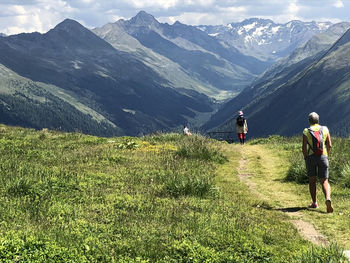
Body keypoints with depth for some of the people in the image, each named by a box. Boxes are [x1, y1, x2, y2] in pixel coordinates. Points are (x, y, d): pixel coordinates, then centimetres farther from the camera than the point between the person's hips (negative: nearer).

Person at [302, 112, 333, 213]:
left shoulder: (306, 131, 1)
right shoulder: (325, 129, 6)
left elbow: (304, 148, -5)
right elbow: (329, 145, 3)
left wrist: (306, 159, 7)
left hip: (311, 157, -1)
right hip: (323, 157, 1)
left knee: (312, 180, 15)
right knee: (324, 181, -1)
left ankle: (314, 203, 16)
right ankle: (328, 198, -27)